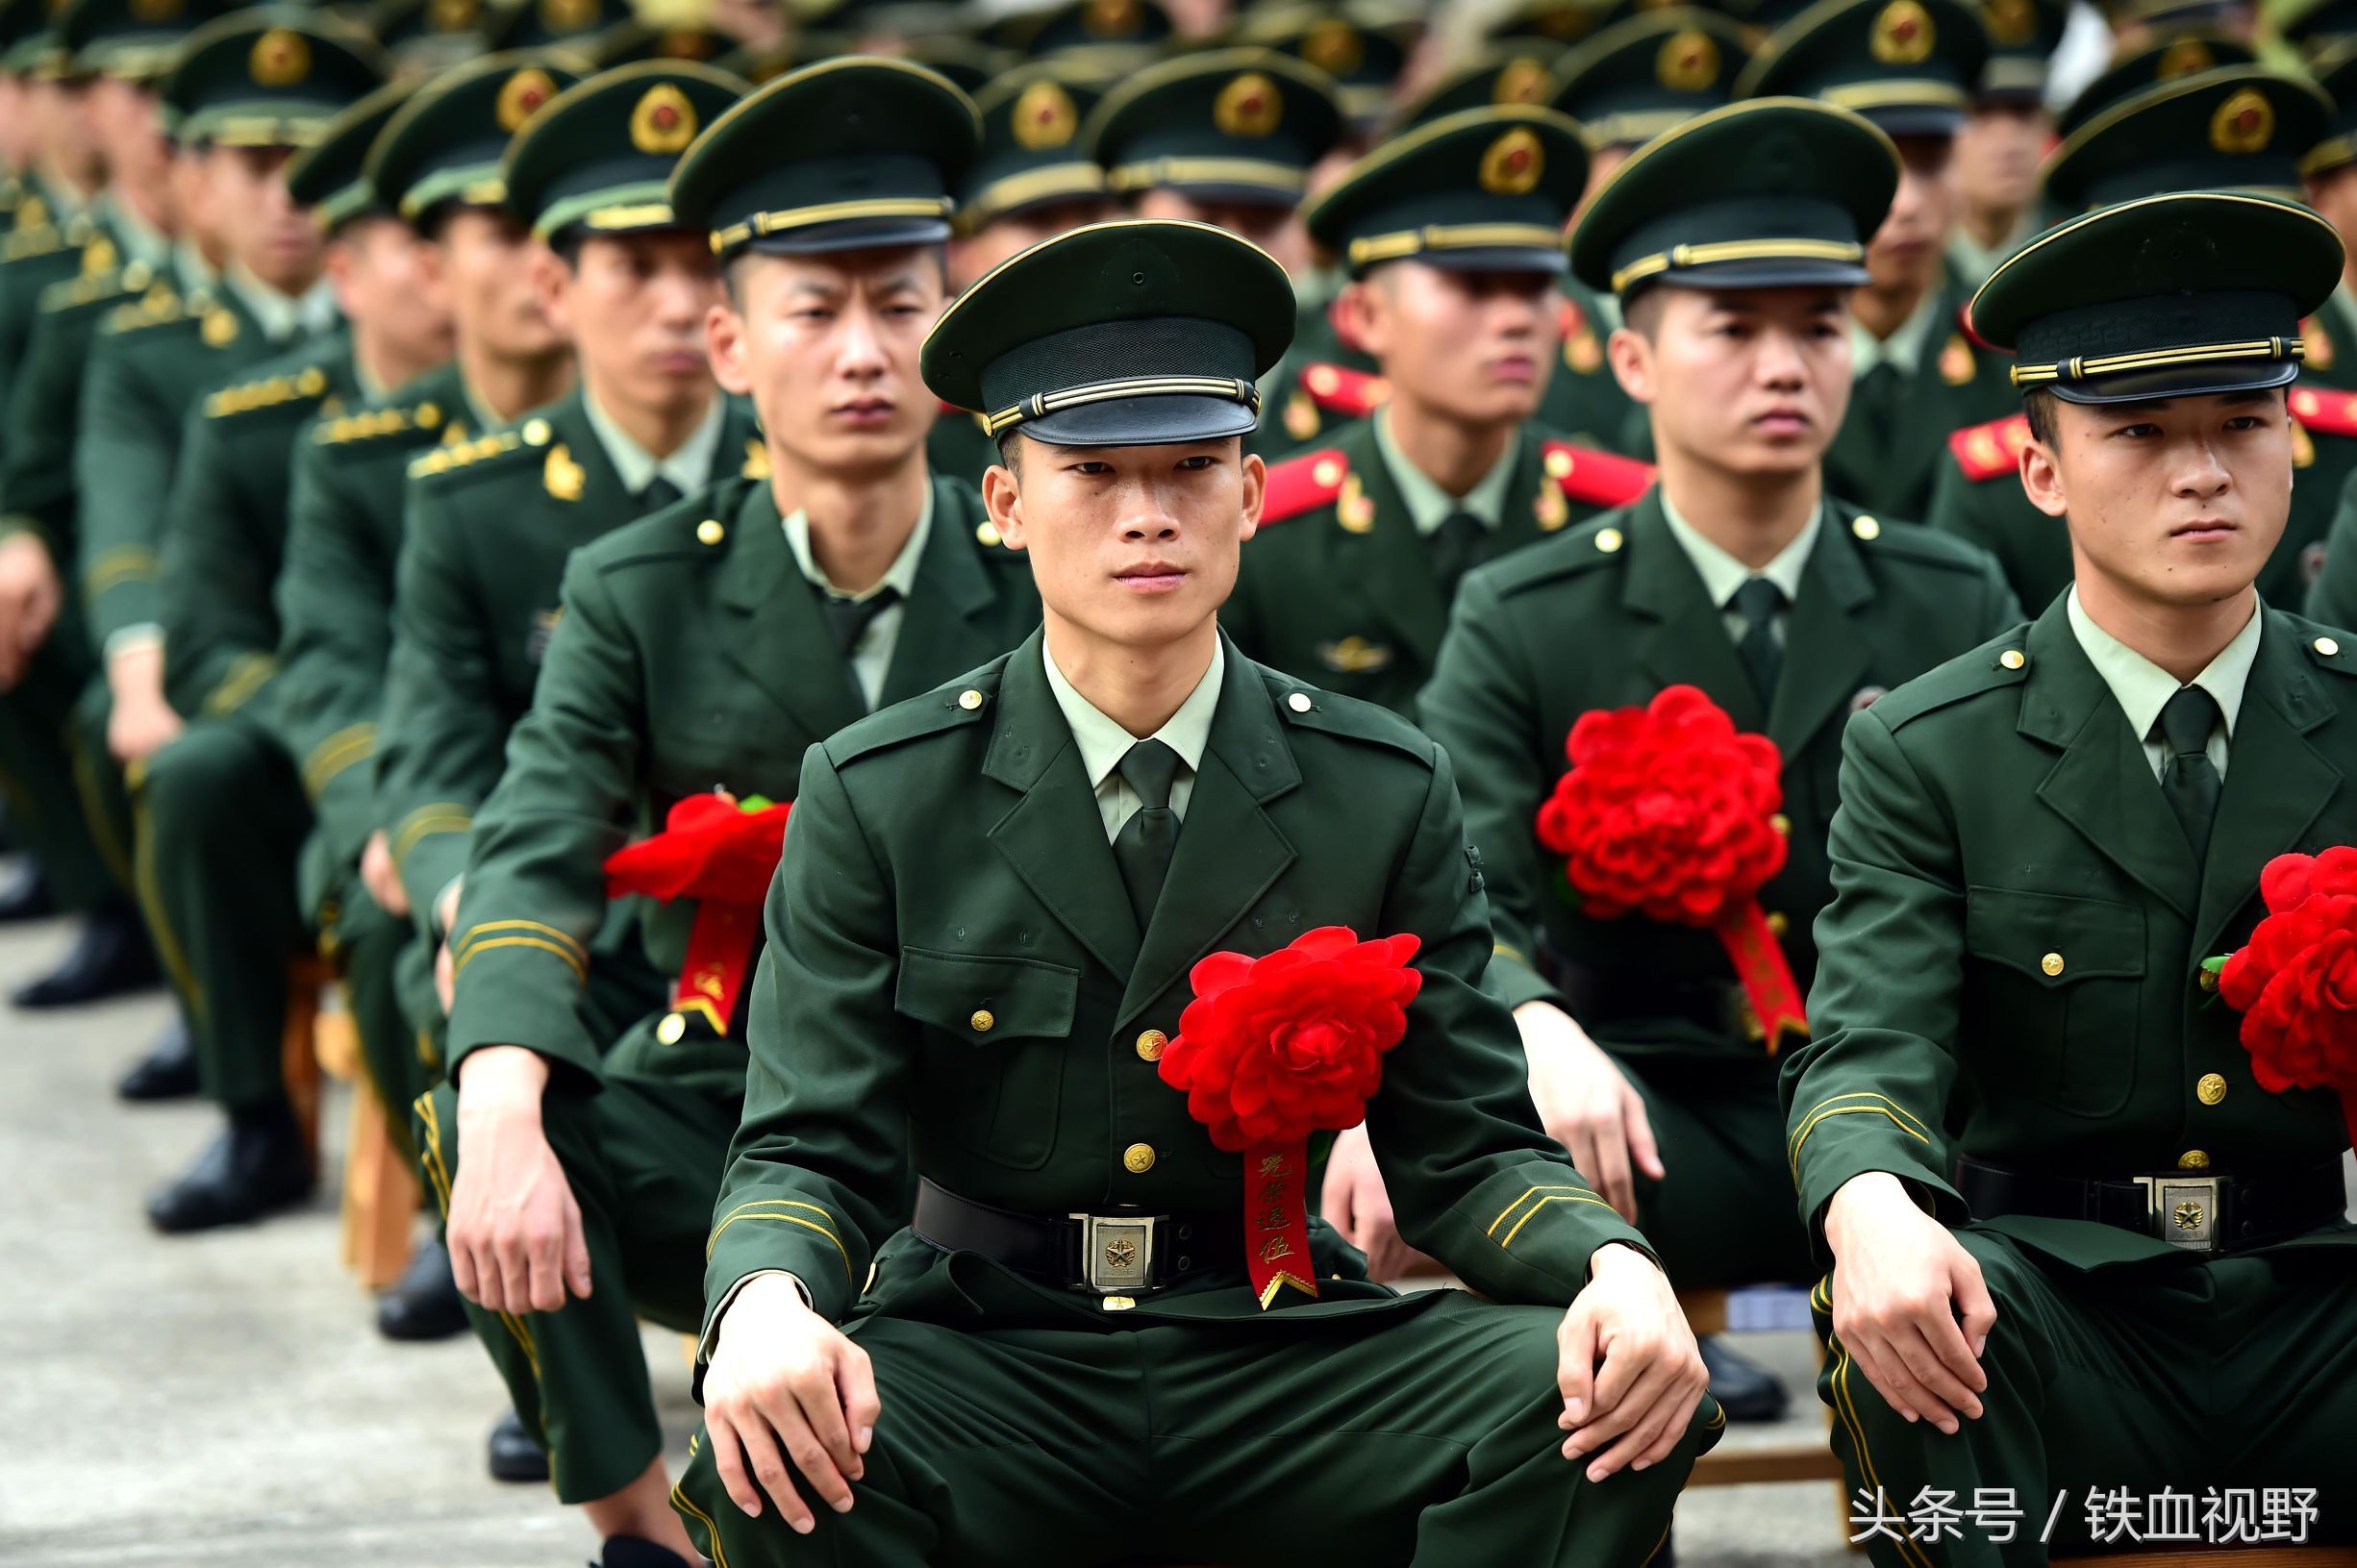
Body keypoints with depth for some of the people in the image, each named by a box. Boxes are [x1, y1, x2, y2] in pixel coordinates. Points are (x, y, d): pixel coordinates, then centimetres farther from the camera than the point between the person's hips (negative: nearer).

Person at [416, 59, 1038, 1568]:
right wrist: (503, 1119, -33)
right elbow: (535, 862, -12)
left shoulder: (1050, 585, 0)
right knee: (470, 1125, -26)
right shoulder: (641, 592, 0)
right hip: (722, 1095, 1)